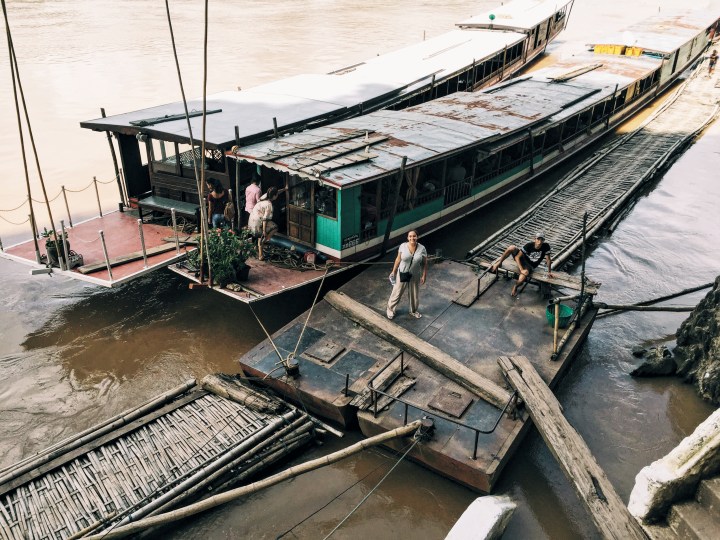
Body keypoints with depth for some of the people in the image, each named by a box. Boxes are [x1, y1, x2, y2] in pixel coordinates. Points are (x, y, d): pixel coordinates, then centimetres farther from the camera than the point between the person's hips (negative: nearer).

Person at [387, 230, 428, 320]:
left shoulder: (422, 248, -14)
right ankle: (391, 309, 33)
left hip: (415, 276, 1)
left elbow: (424, 263, -5)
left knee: (414, 294, 17)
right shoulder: (403, 246, -14)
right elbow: (398, 259, -3)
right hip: (402, 274, -1)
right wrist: (393, 271, 2)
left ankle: (414, 311, 41)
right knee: (397, 292, 11)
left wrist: (424, 276, -5)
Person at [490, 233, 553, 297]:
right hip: (521, 259, 1)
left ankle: (515, 286, 7)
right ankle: (499, 263, -5)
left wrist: (549, 272, -10)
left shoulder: (546, 246, -22)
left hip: (529, 266, -1)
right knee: (511, 247, -30)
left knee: (521, 280, -33)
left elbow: (548, 259, -10)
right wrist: (521, 270, -29)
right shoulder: (529, 245, -23)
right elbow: (517, 257, -22)